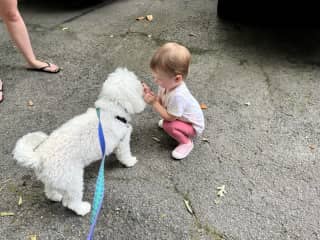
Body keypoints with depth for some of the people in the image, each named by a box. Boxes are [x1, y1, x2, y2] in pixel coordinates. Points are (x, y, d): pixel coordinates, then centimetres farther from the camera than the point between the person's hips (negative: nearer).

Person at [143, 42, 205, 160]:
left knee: (169, 126, -27)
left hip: (193, 126, -9)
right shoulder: (168, 84, -17)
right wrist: (150, 93, -25)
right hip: (183, 117, 9)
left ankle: (186, 142, -2)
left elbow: (169, 117, -32)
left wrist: (153, 102, -31)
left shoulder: (178, 95, -42)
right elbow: (160, 100, -7)